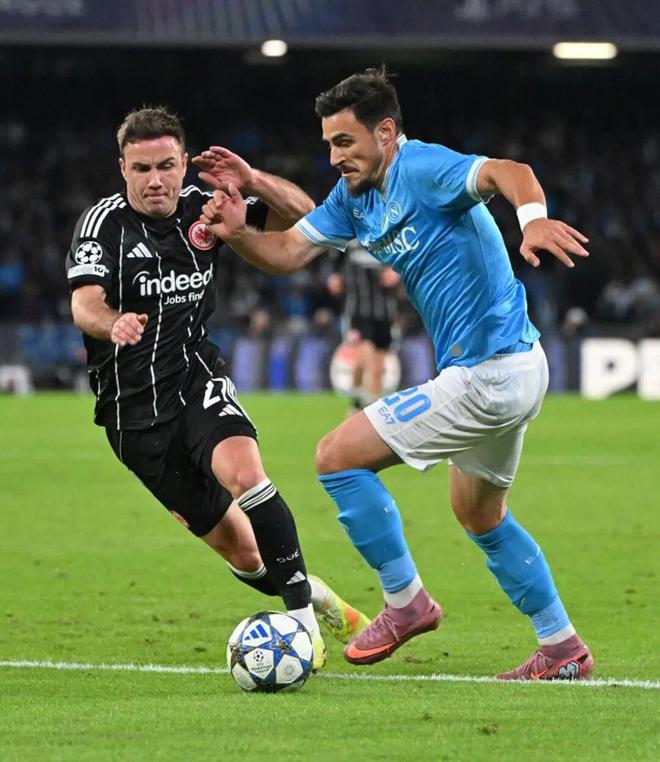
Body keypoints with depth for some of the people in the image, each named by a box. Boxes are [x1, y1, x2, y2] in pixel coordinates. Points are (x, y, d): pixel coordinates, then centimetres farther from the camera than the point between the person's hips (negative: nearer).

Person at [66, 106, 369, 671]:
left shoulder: (202, 210, 3)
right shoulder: (105, 223, -7)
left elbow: (301, 214, 9)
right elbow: (84, 305, -21)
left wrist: (250, 180, -10)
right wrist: (113, 324, -45)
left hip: (198, 380, 1)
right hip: (134, 407, -1)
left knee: (242, 472, -31)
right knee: (237, 549, -1)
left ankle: (304, 615, -25)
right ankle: (321, 601, 24)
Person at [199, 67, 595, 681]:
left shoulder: (423, 169, -18)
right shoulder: (354, 198, 10)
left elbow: (506, 173, -35)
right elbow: (288, 252, 9)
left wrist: (533, 217, -57)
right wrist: (237, 233, -13)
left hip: (486, 373, -11)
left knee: (337, 457, -7)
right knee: (480, 516, 26)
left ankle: (405, 602, 4)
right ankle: (562, 650, 33)